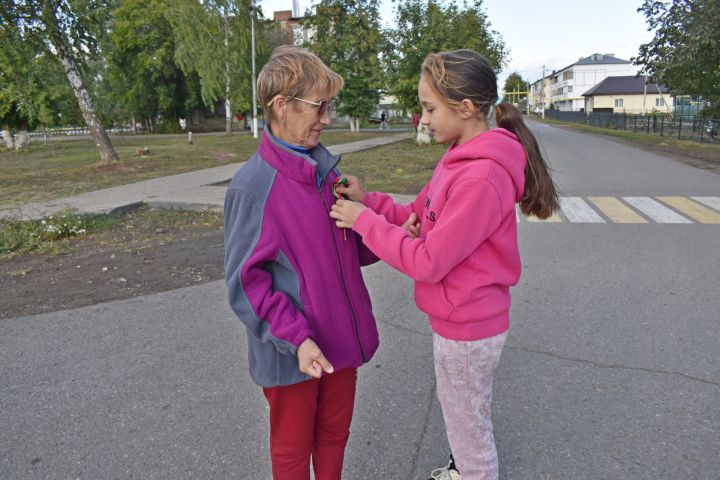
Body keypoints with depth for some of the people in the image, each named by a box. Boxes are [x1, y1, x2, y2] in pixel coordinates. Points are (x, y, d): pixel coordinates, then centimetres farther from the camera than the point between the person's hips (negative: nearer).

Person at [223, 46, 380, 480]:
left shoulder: (328, 168, 1)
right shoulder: (252, 186, -19)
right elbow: (246, 281, -16)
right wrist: (295, 338, -23)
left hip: (341, 340, 6)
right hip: (291, 352, -5)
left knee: (334, 435, 24)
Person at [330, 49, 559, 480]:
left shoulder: (481, 178, -28)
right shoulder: (460, 159, 3)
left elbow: (427, 262, -26)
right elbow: (419, 218, 6)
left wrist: (364, 220, -19)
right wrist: (366, 200, -6)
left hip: (466, 330, -9)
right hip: (461, 320, 10)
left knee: (468, 428, 14)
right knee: (465, 415, 30)